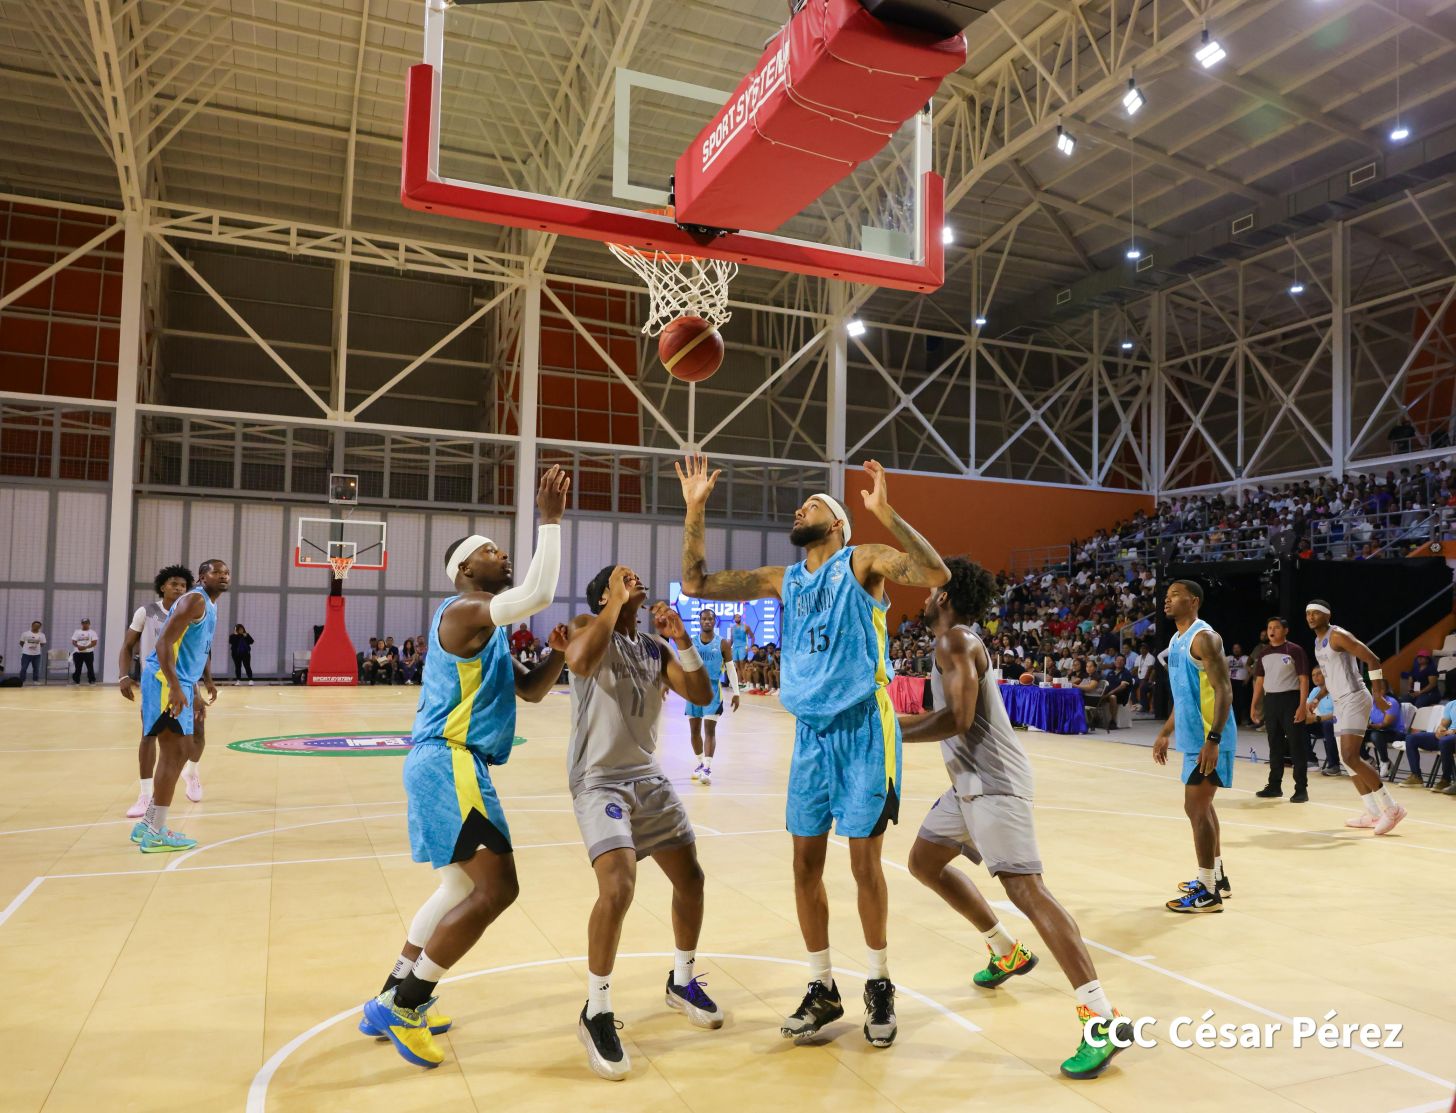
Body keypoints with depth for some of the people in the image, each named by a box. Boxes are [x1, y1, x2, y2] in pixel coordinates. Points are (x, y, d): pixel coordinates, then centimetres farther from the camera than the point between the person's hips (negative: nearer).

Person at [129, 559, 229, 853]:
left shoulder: (210, 606, 19)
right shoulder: (195, 599, -13)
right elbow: (164, 642, -22)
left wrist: (207, 681, 25)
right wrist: (175, 687, -29)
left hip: (181, 683, 11)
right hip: (165, 681, -11)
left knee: (178, 752, 15)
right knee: (175, 753, -9)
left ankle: (147, 824, 25)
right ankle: (156, 834, -5)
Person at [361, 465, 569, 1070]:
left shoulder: (487, 627, 19)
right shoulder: (463, 610, -12)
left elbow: (529, 689, 21)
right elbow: (540, 593, -28)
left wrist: (558, 653, 3)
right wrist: (550, 518, -24)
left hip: (448, 764, 11)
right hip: (449, 762, -11)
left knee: (465, 884, 21)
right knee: (496, 887, -11)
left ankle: (391, 1002, 30)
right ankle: (404, 1006, -1)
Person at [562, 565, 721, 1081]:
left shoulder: (655, 648, 9)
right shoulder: (587, 627, -8)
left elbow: (702, 696, 2)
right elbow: (579, 661, -32)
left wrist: (682, 638, -9)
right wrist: (616, 603, -24)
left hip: (649, 776, 7)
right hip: (600, 780, -7)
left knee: (690, 877, 11)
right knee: (618, 888, -23)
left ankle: (682, 982, 34)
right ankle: (596, 1014, -4)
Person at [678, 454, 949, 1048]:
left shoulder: (861, 562, -4)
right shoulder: (783, 580, 10)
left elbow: (936, 574, -21)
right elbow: (695, 584, 8)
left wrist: (885, 513, -31)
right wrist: (694, 510, -1)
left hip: (863, 730, -5)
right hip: (811, 733, 5)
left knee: (864, 861, 2)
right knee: (806, 863, 7)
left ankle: (879, 985, 21)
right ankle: (823, 990, 22)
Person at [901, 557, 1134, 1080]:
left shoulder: (956, 640, -13)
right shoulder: (957, 642, 18)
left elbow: (956, 718, -25)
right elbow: (948, 715, 26)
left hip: (992, 782, -11)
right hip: (970, 781, 11)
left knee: (1024, 889, -16)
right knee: (924, 862, 20)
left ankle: (1104, 1020, -16)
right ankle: (1007, 953, 30)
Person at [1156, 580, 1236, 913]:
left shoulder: (1204, 637, -16)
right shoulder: (1176, 640, 14)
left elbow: (1223, 691, -22)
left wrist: (1213, 739, -28)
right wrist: (1166, 733, 22)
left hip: (1208, 739, -10)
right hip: (1193, 737, 10)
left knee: (1196, 808, -7)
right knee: (1201, 806, 17)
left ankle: (1208, 893, 1)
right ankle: (1217, 878, 30)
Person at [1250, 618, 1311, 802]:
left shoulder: (1294, 651, -6)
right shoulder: (1263, 652, 10)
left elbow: (1304, 679, -9)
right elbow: (1260, 680, 16)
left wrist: (1302, 706, -17)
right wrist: (1253, 705, 12)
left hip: (1290, 699, -5)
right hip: (1270, 700, 6)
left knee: (1296, 745, -4)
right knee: (1275, 745, 11)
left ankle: (1301, 789, 0)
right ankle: (1274, 785, 18)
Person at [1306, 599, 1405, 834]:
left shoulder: (1338, 636, -13)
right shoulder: (1318, 642, 15)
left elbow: (1372, 660, -18)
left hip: (1354, 700, -10)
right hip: (1340, 703, 10)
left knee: (1350, 757, -17)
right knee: (1346, 759, 10)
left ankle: (1391, 808, -9)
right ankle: (1373, 814, 16)